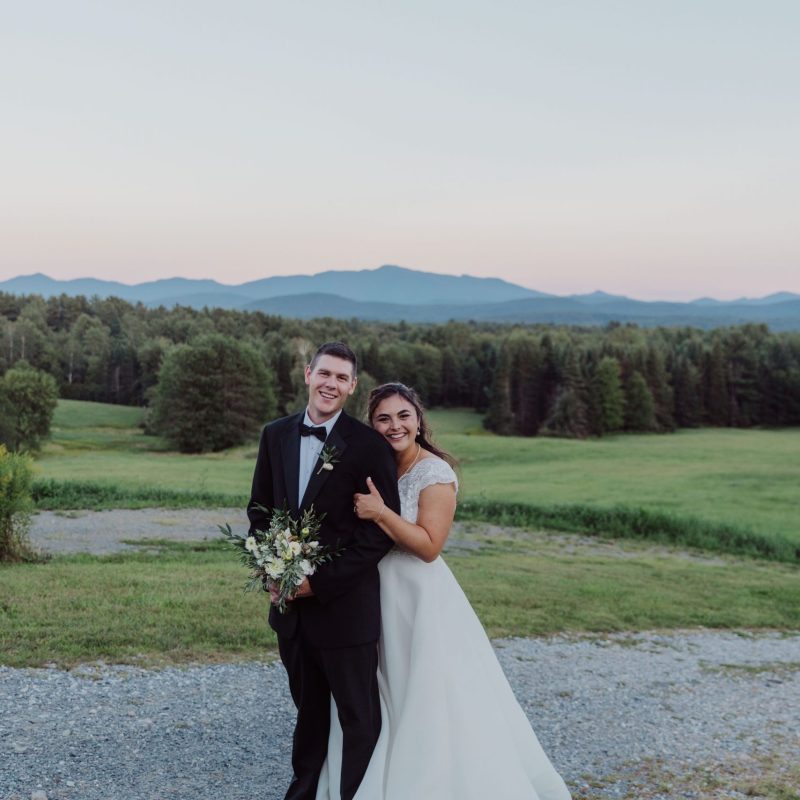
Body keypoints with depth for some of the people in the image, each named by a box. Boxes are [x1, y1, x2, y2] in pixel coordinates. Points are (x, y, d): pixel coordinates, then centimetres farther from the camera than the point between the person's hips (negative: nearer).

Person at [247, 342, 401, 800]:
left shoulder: (370, 445, -12)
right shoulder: (276, 435, 5)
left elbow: (382, 531, -14)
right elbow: (260, 508, 13)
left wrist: (320, 583, -16)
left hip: (344, 604, -5)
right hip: (290, 603, 5)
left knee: (359, 716, 8)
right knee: (309, 708, 21)